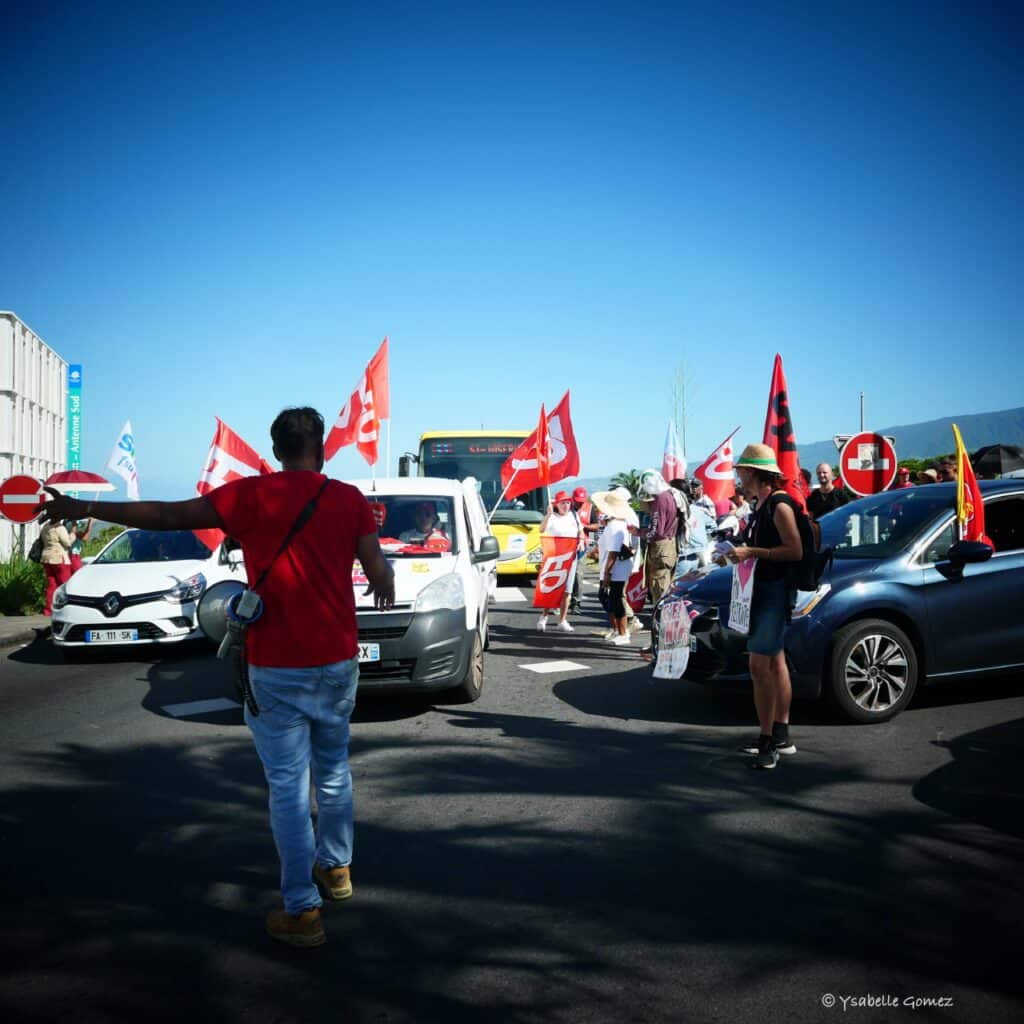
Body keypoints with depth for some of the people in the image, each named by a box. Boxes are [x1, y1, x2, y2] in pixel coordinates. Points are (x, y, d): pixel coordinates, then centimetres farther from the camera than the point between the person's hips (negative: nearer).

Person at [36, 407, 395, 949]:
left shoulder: (252, 495, -8)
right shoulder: (349, 499, -3)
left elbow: (167, 516, -7)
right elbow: (380, 577, -4)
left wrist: (82, 509, 3)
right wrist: (385, 591, 21)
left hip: (277, 668, -3)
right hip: (337, 661, 3)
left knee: (288, 786, 3)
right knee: (333, 769, 22)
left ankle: (302, 910, 6)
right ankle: (336, 867, 37)